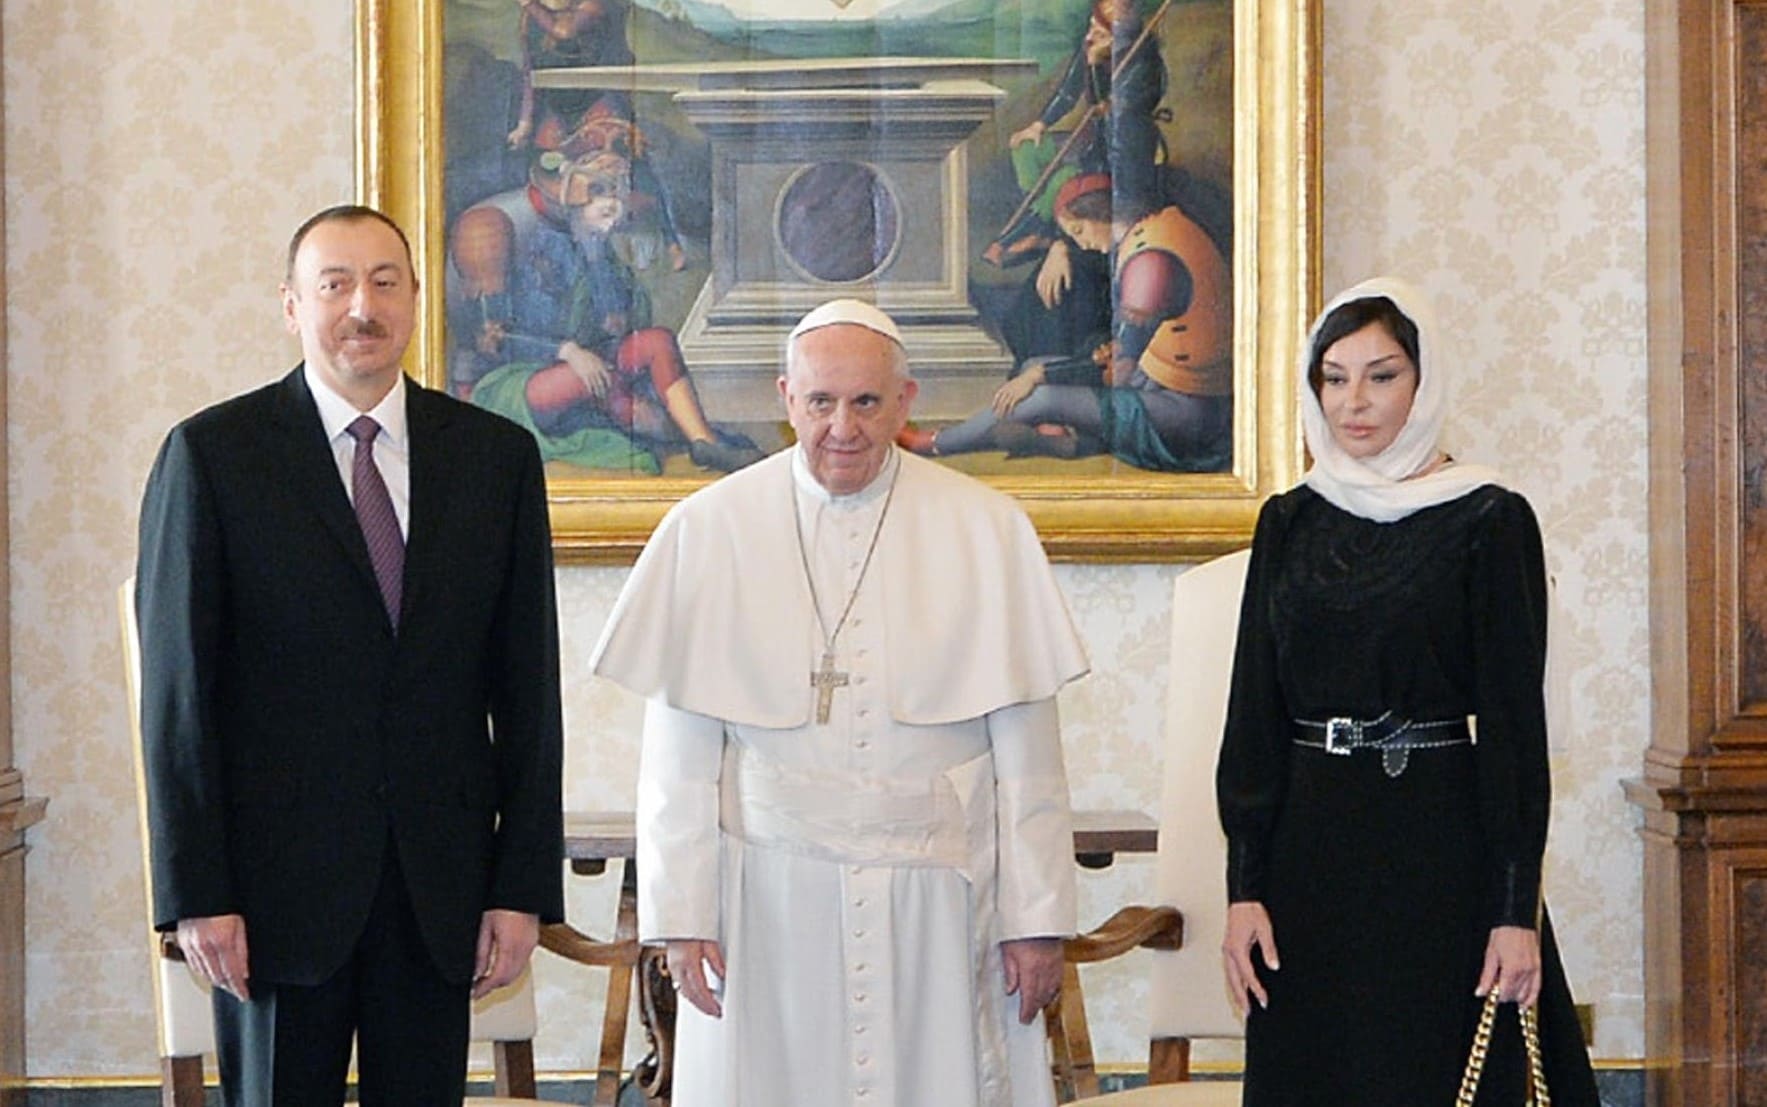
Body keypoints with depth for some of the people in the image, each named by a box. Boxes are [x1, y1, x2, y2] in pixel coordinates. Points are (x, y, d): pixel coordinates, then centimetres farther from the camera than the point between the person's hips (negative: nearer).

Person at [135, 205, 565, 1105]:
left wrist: (525, 886, 1)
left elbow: (527, 686, 6)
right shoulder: (211, 454, -1)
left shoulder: (497, 456, 6)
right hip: (280, 879, -2)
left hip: (442, 887, 2)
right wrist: (196, 894, -8)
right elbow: (178, 690, -3)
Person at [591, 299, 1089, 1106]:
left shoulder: (986, 531, 1)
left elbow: (1025, 748, 1)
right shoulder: (709, 531, 0)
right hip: (768, 905, 0)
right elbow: (678, 751, 1)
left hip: (936, 904, 0)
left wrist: (1037, 916, -1)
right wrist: (679, 915, -2)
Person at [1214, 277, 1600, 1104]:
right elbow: (1254, 712, 7)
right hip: (1309, 846, 4)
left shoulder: (1489, 520, -3)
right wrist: (1244, 887, 0)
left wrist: (1517, 908, -11)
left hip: (1439, 845, -4)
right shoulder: (1289, 523, 9)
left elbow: (1514, 719, -6)